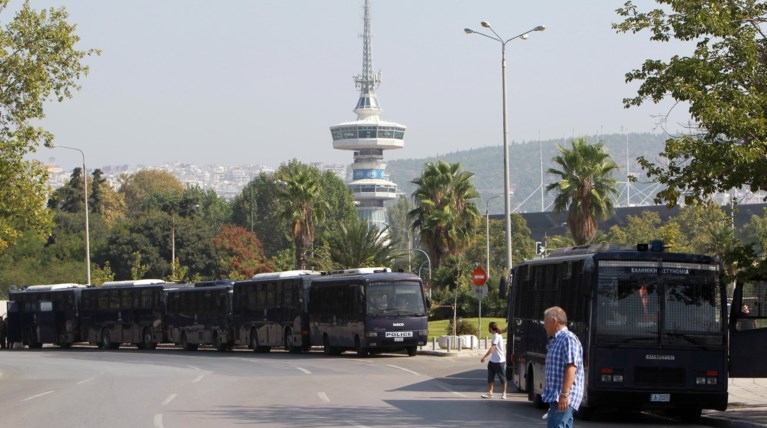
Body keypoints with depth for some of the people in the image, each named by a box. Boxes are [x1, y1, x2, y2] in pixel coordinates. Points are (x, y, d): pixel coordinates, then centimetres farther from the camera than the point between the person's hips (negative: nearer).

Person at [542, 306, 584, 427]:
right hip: (555, 397, 11)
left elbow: (571, 367, -21)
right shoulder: (555, 340, 19)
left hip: (564, 399, -11)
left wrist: (564, 394, -26)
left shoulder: (568, 339, -12)